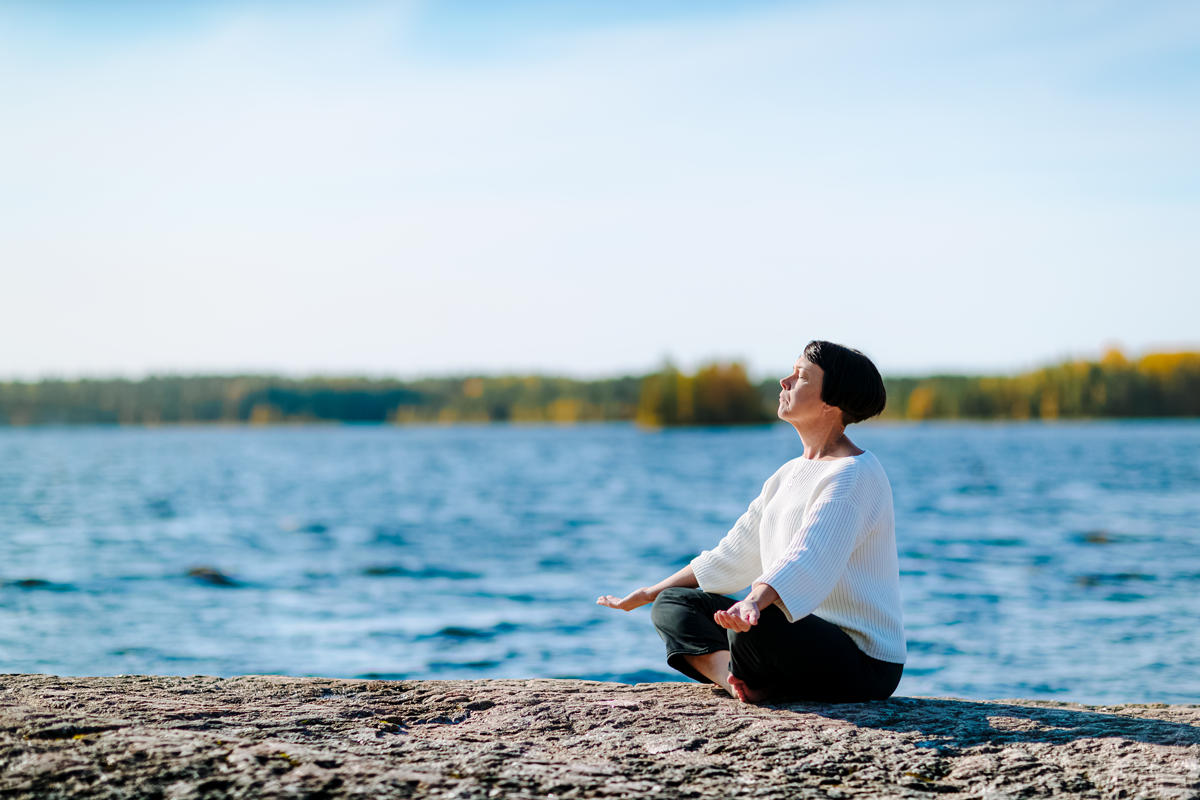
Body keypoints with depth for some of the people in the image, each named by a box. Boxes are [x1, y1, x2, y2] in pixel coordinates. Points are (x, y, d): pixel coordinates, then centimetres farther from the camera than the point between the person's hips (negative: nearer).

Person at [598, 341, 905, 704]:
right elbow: (732, 556, 22)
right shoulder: (790, 474, 16)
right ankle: (737, 679, -17)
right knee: (674, 603, 7)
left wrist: (753, 603, -50)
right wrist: (650, 594, 21)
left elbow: (808, 559, -32)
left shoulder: (855, 474, -14)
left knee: (757, 626, -38)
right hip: (802, 638, 9)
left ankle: (751, 680, -6)